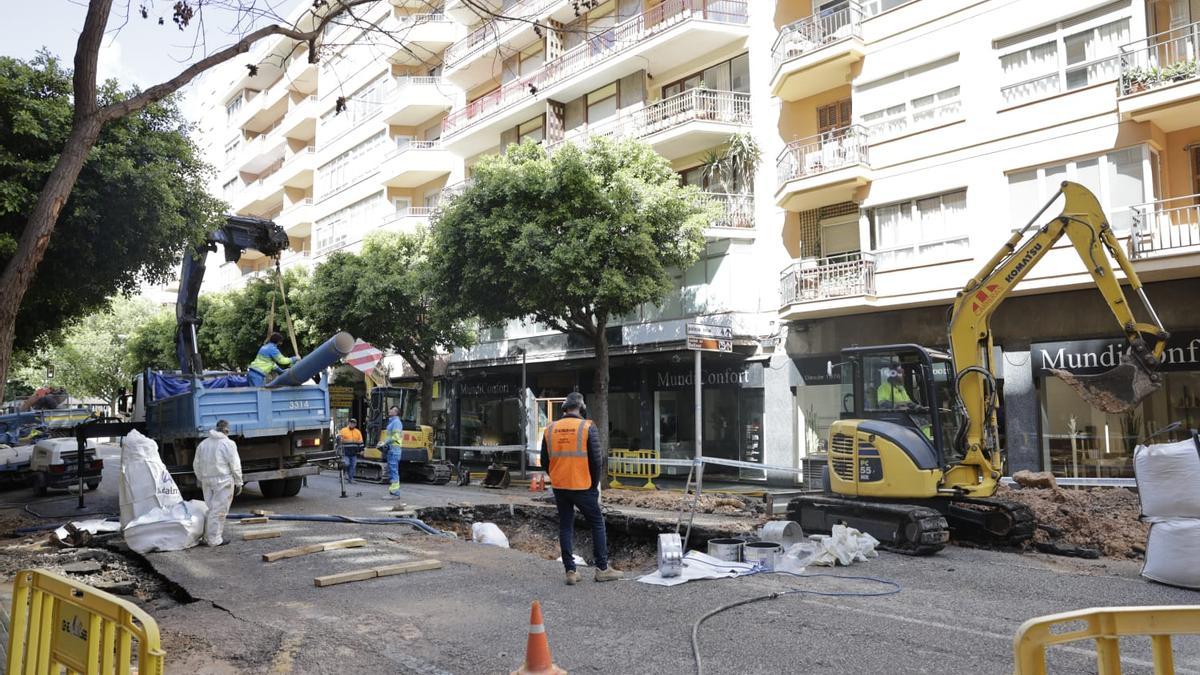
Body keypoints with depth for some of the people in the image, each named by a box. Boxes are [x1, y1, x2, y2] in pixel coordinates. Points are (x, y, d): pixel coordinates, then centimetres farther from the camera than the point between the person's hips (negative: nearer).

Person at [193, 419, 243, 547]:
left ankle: (208, 536, 19)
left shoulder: (203, 443, 12)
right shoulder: (228, 443, -7)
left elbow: (196, 464, 17)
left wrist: (200, 480, 26)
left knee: (209, 508, 16)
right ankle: (214, 539, -2)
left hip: (207, 480, 6)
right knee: (219, 510, -3)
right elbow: (235, 465, -9)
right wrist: (238, 482, -1)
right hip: (223, 480, -6)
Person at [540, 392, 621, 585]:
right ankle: (602, 569, 13)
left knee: (565, 527, 11)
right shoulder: (588, 428, -9)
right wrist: (595, 484, 4)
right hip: (582, 487, -4)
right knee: (597, 524, 10)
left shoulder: (550, 430, 3)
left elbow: (544, 461, 8)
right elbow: (596, 460, -10)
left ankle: (570, 571, 10)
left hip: (559, 487, 4)